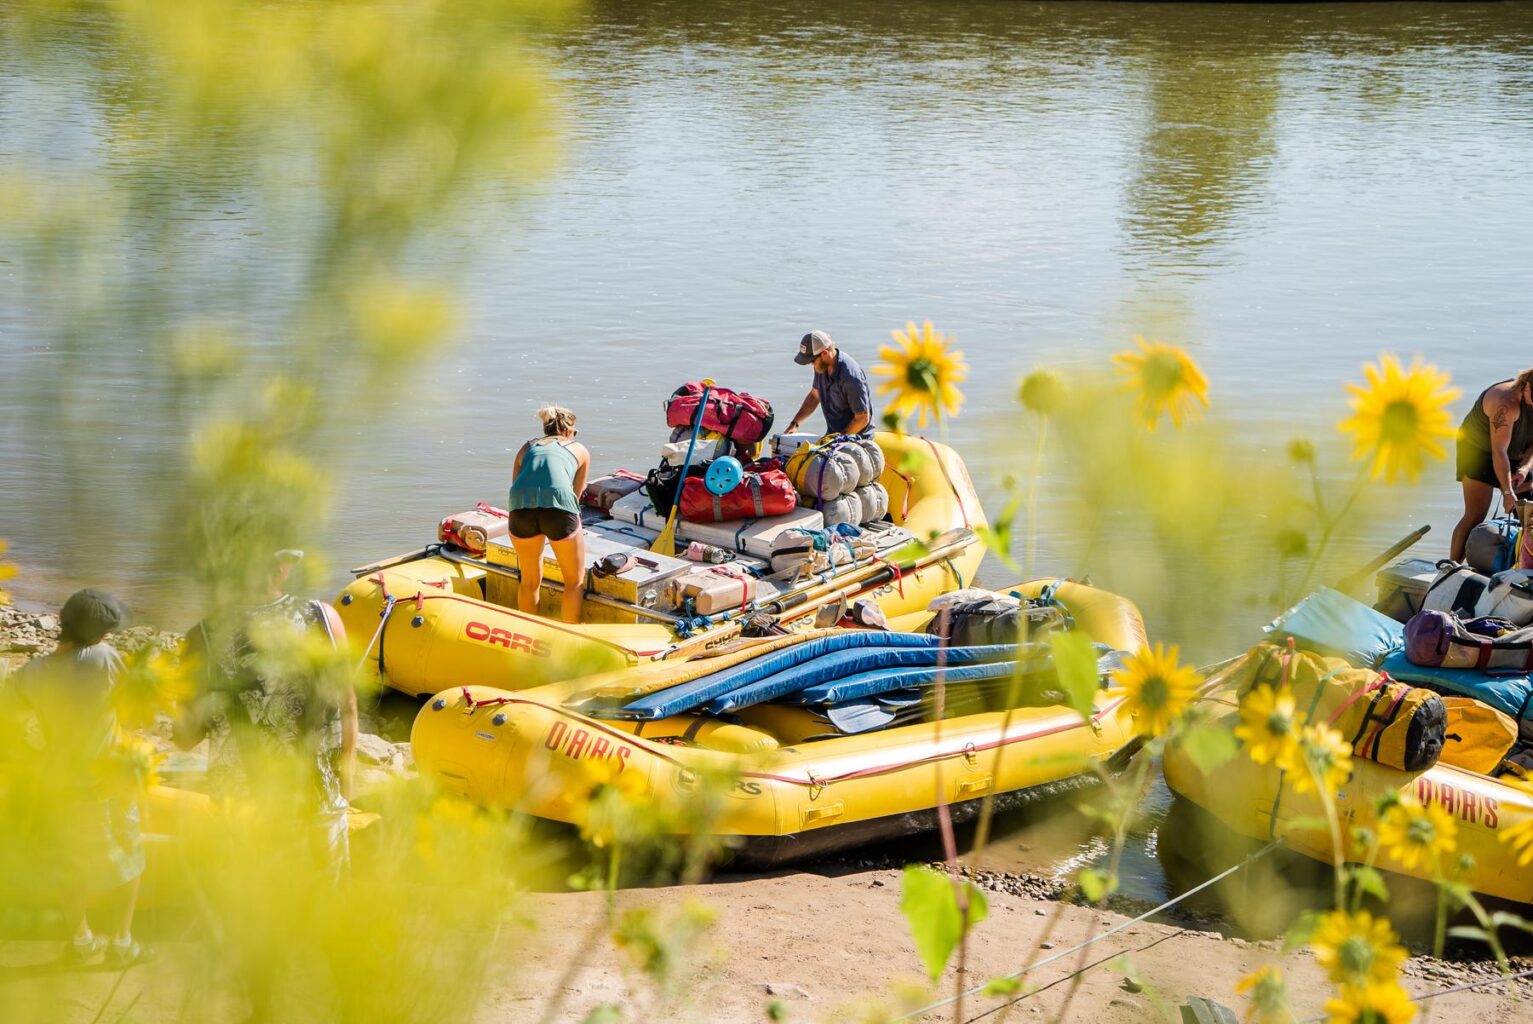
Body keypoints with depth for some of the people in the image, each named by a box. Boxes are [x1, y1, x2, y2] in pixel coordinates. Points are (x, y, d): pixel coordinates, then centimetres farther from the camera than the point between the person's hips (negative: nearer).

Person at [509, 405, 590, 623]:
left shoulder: (527, 447, 31)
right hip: (557, 503, -3)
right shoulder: (580, 450, 27)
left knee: (529, 581, 22)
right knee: (575, 581, 16)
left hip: (521, 505, 3)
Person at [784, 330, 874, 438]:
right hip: (832, 434, 8)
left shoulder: (850, 376, -24)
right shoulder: (821, 366, 1)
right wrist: (795, 424, 11)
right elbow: (815, 395, 19)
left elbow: (862, 418, -20)